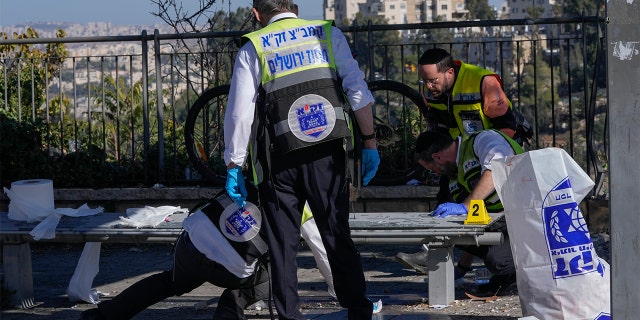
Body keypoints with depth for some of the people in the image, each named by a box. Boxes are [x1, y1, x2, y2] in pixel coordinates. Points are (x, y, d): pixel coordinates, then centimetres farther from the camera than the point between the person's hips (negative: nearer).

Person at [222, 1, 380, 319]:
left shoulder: (252, 48, 4)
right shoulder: (329, 34, 7)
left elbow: (239, 112, -1)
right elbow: (358, 90, -1)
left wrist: (233, 165, 4)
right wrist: (369, 142, 4)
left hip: (278, 161, -1)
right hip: (327, 155, 1)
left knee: (282, 244, 7)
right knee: (338, 236, 9)